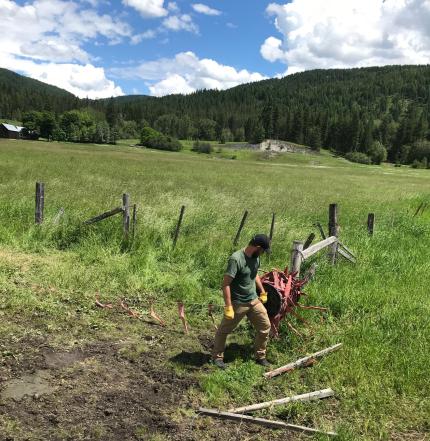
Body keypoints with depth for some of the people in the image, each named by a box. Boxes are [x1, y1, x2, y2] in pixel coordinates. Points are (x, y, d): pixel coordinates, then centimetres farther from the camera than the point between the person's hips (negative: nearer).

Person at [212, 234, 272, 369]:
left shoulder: (255, 257, 0)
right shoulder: (236, 259, -25)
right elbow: (226, 284, -26)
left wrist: (262, 292, 21)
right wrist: (228, 307, -27)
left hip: (254, 301, 7)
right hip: (237, 303, -7)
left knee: (265, 326, 10)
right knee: (224, 330, 10)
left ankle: (260, 357, 28)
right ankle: (217, 357, 28)